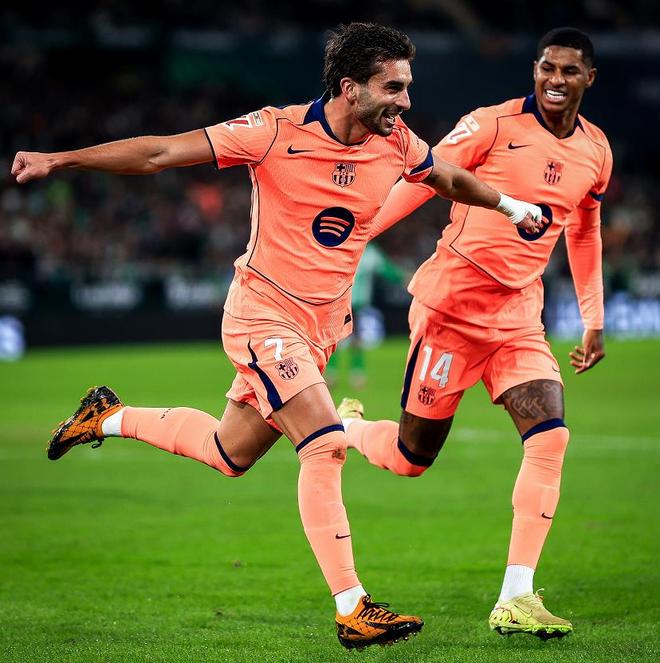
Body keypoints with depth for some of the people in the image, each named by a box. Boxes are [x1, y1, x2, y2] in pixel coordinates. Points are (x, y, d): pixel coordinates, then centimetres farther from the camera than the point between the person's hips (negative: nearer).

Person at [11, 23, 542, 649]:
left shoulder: (397, 145, -3)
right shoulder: (278, 132, -18)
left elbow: (452, 180, 21)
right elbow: (161, 153, -16)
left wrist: (511, 205, 32)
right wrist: (58, 159, -21)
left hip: (322, 326, 7)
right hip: (263, 314, -7)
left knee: (230, 454, 15)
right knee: (326, 445, -20)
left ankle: (110, 417, 39)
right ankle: (351, 609, -16)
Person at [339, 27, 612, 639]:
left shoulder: (595, 152, 7)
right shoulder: (492, 126, -11)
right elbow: (419, 180, -7)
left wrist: (593, 321, 20)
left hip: (518, 316, 4)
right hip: (450, 304, -4)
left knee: (550, 434, -17)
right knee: (411, 457, 2)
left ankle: (515, 599, -15)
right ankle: (341, 424, 38)